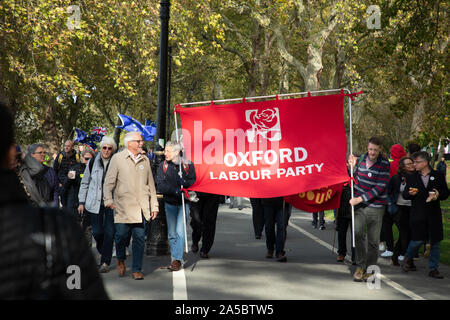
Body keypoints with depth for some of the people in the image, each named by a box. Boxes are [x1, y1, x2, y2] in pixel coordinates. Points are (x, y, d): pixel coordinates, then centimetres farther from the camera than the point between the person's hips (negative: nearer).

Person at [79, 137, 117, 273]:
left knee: (109, 232, -5)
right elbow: (85, 183, 12)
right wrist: (81, 202, 8)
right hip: (94, 203, 2)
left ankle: (105, 262, 5)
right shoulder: (93, 163, 5)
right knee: (97, 231, 2)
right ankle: (101, 251, 34)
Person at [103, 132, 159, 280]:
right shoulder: (117, 158, 3)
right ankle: (121, 259, 27)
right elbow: (109, 181, 2)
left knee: (140, 238, -1)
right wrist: (108, 199, -12)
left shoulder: (145, 160, 15)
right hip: (123, 206, -3)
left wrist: (154, 205, 15)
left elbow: (150, 184, 19)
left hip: (141, 207, 3)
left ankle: (136, 270, 9)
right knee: (121, 235, -2)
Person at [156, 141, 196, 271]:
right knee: (172, 234, 8)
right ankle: (175, 259, 19)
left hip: (183, 202, -3)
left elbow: (193, 182, -4)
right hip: (170, 203, 3)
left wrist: (184, 182, -23)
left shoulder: (188, 165, -3)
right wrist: (175, 190, -20)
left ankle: (177, 259, -8)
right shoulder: (163, 165, 1)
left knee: (180, 231, -12)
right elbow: (160, 186, -8)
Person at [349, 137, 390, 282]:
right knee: (358, 234, -8)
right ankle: (360, 266, 5)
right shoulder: (362, 158, 7)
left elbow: (380, 188, -13)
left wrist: (361, 198, -17)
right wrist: (353, 166, -1)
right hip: (359, 205, 3)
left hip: (375, 206, -3)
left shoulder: (384, 164, -8)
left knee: (373, 240, 4)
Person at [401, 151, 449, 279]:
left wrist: (438, 195, -12)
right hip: (418, 214, -1)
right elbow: (404, 194, 10)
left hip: (434, 214, 1)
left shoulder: (438, 176, 5)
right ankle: (408, 259, 22)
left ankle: (433, 269, 15)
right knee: (418, 240, -5)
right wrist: (410, 193, -12)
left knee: (435, 242, 4)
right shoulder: (412, 177, 8)